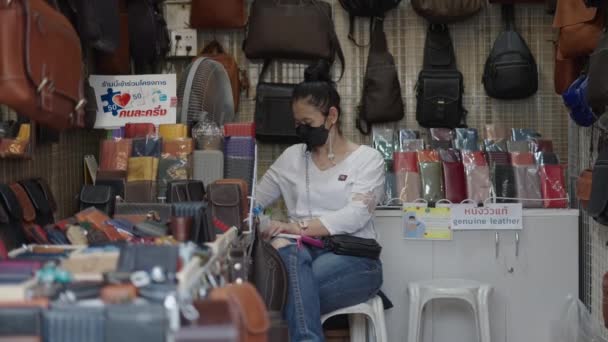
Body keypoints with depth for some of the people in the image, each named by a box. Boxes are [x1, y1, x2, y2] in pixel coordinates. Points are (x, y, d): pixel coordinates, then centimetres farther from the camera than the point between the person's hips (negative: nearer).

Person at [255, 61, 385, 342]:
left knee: (293, 285, -37)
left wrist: (299, 227, -22)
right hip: (302, 252, 3)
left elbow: (355, 215, -12)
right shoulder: (291, 157, 17)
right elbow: (253, 200, 20)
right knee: (287, 252, -38)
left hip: (353, 258, -3)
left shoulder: (368, 158, 4)